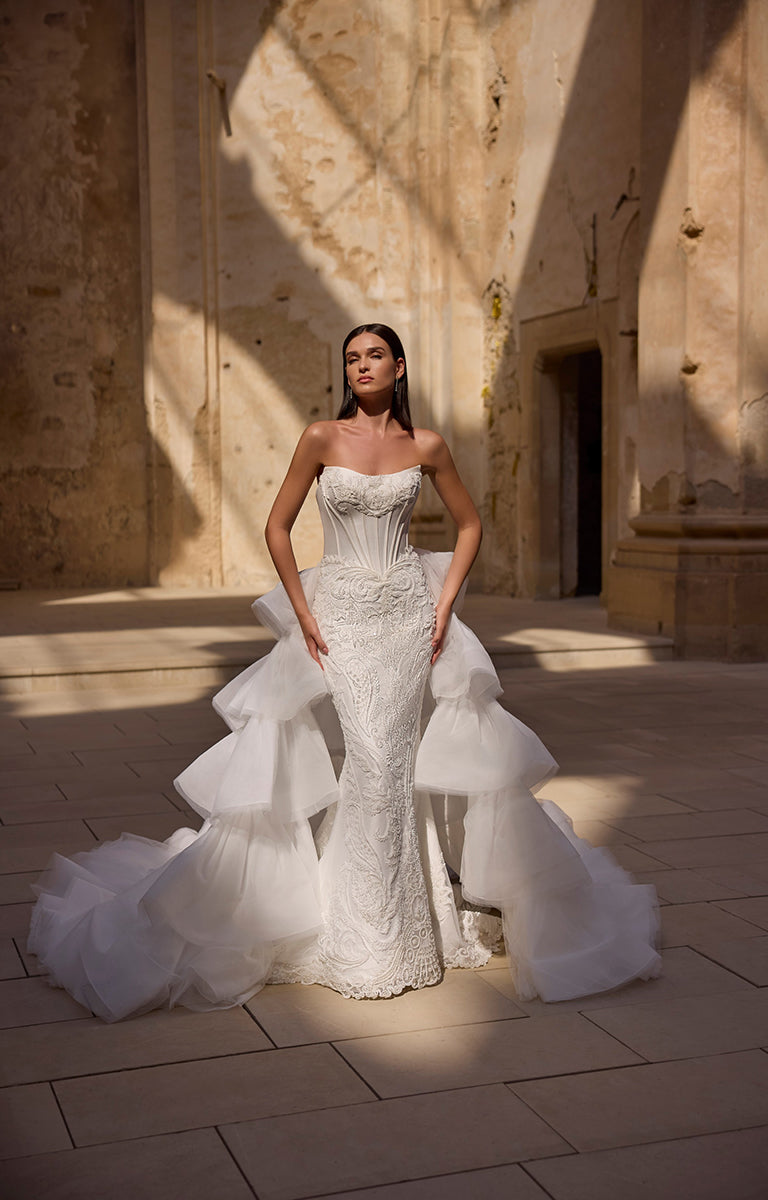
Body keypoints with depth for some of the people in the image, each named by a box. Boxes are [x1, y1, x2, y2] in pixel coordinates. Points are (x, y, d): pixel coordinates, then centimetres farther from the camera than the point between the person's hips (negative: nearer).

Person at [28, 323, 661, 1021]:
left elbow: (469, 524, 14)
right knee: (370, 760, -11)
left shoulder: (425, 446, 4)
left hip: (410, 610, 2)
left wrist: (445, 604, 4)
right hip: (342, 612, -2)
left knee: (396, 760, -1)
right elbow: (278, 527, 3)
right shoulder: (322, 438, -2)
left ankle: (401, 925, 15)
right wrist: (303, 614, -4)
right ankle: (372, 942, 3)